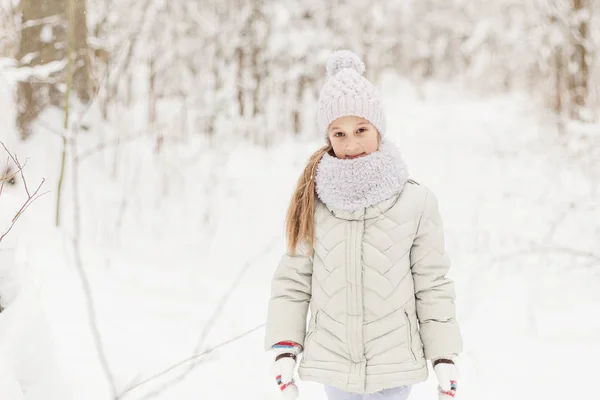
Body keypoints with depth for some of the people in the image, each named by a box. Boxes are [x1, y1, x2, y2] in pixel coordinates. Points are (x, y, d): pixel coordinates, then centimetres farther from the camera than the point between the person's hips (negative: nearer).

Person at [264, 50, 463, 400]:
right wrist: (284, 357, -3)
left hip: (393, 367, -1)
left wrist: (446, 367, -2)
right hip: (332, 361, 1)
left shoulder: (416, 201, -7)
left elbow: (433, 286, -1)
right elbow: (292, 281, 2)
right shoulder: (312, 201, -4)